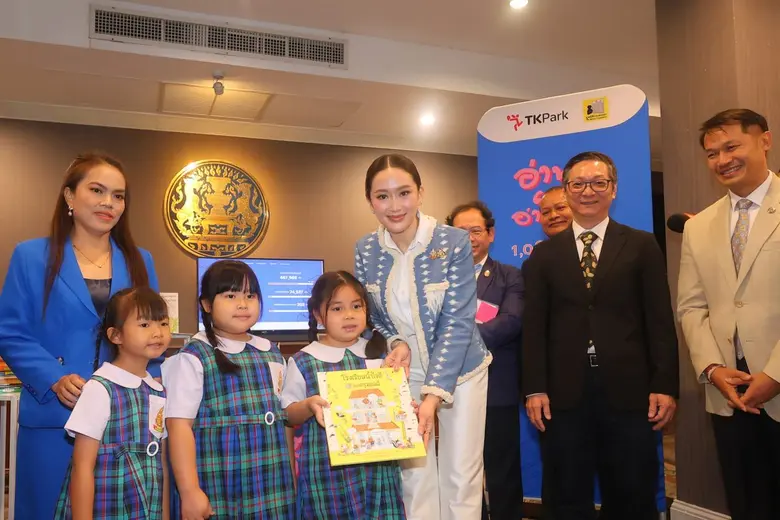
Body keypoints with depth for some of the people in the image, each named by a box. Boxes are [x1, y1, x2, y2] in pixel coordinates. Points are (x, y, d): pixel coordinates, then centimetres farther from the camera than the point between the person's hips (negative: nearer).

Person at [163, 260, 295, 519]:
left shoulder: (272, 353, 9)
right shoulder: (193, 356, -7)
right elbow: (180, 425, -11)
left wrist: (290, 479, 14)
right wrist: (190, 491, -15)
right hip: (218, 489, -4)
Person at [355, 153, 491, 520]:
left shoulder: (454, 242, -19)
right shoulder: (365, 250, -8)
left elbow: (457, 322, -20)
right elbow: (371, 315, 5)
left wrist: (434, 393, -27)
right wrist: (396, 342, -16)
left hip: (459, 372, -2)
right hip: (404, 375, 3)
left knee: (461, 476, 7)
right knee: (414, 476, 9)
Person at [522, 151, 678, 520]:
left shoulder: (642, 246, 6)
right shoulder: (544, 254, 9)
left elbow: (660, 321, 1)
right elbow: (534, 326, 4)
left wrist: (665, 386, -6)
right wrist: (535, 389, -4)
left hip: (629, 392, -1)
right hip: (563, 395, 1)